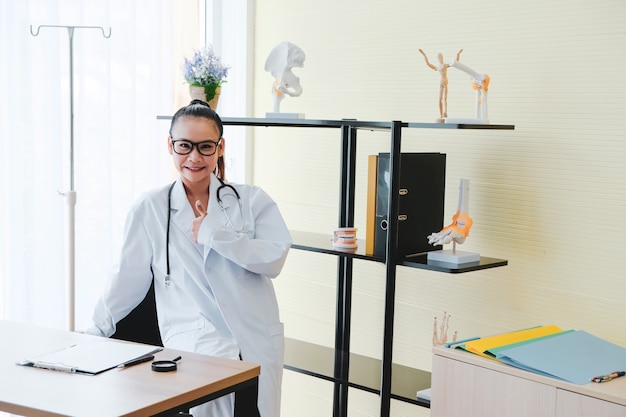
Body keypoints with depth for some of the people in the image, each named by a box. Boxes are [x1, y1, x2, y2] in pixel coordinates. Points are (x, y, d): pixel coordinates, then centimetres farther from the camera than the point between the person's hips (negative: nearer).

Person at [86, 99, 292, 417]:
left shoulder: (252, 200, 7)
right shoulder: (150, 209, 7)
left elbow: (274, 259, -6)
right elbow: (128, 279, 14)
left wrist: (211, 232, -9)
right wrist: (94, 333, 19)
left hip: (258, 343, 2)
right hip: (193, 338, -1)